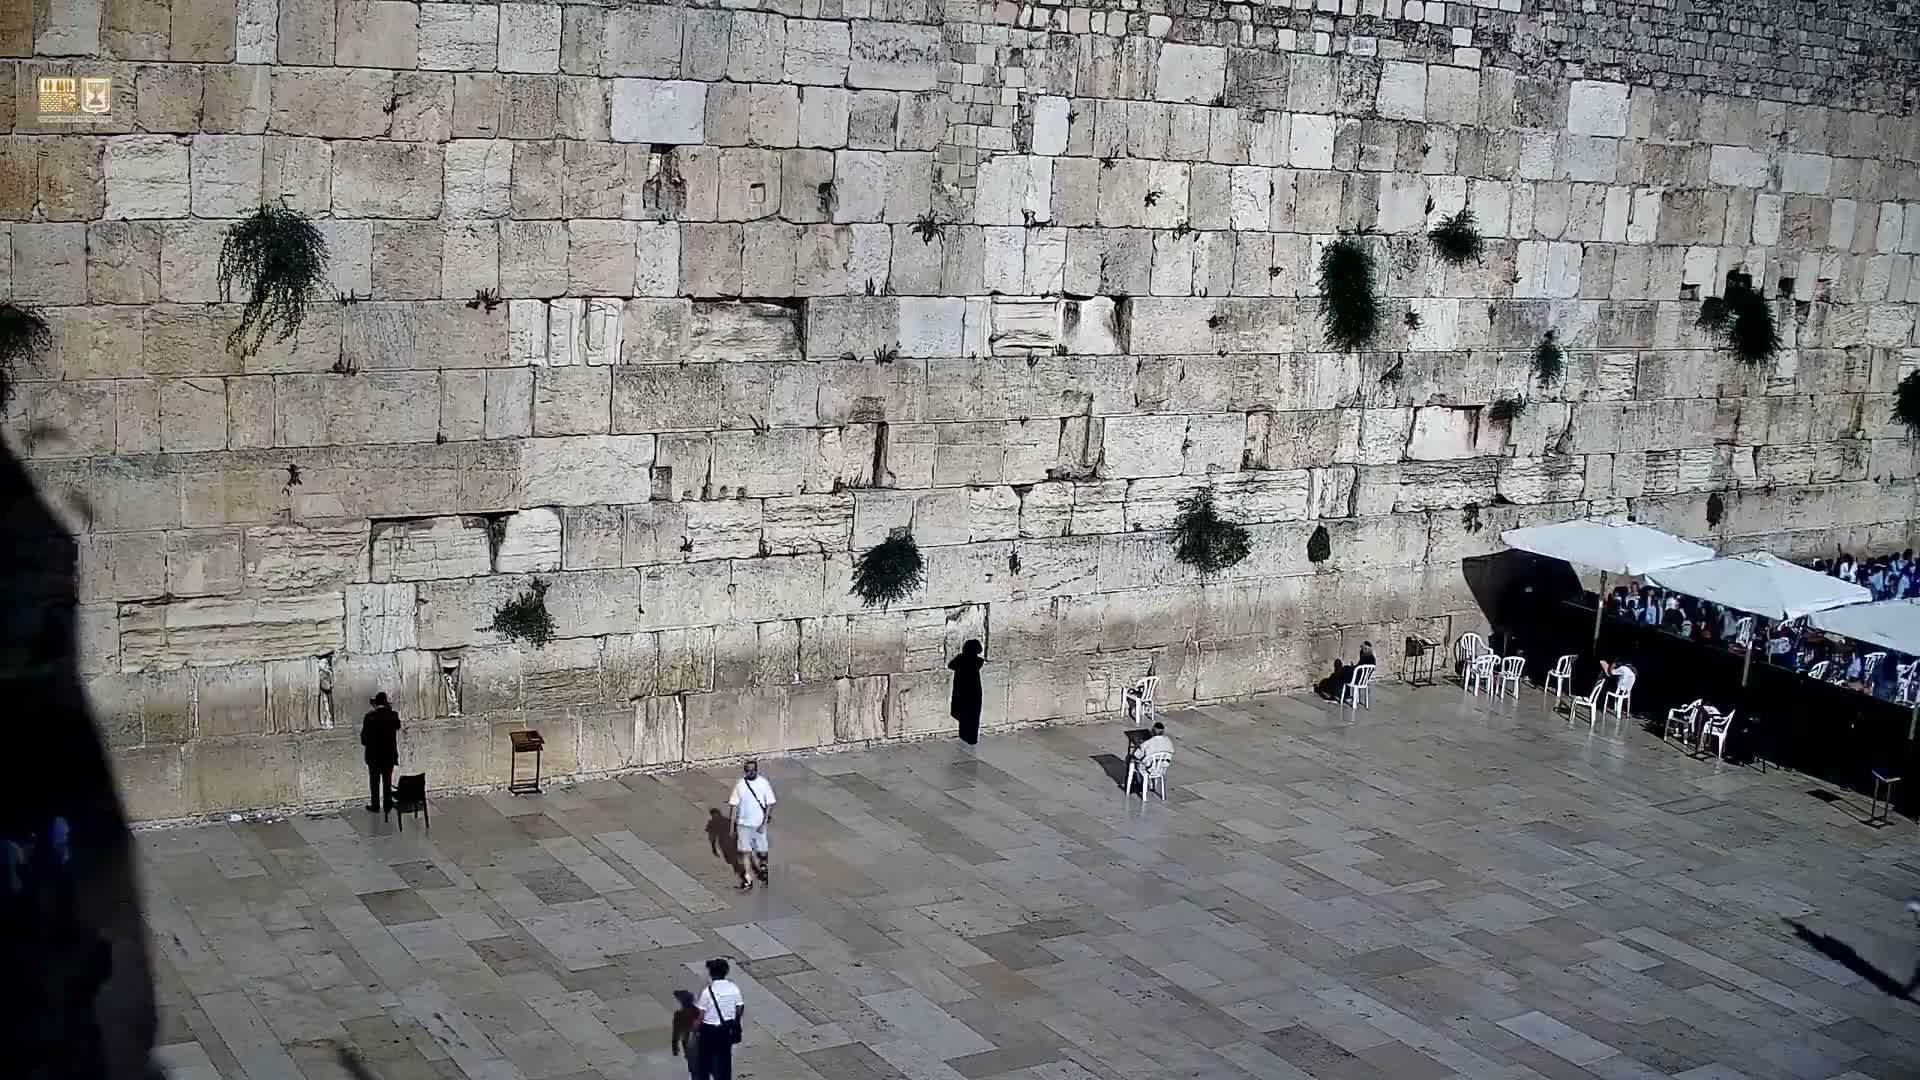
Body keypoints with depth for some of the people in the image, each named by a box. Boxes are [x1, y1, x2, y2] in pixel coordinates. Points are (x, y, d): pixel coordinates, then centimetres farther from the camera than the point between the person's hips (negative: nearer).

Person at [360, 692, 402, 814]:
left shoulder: (370, 716, -15)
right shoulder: (393, 715, -8)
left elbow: (364, 734, -12)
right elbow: (397, 726, 12)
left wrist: (366, 743, 10)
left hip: (374, 755, -2)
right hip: (389, 754, 2)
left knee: (374, 781, 11)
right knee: (387, 781, 14)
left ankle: (375, 806, 16)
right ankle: (387, 805, 19)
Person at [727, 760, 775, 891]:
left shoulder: (764, 783, -8)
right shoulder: (740, 784, -6)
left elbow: (770, 804, -6)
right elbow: (733, 805, -1)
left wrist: (765, 822, -13)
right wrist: (732, 825, -3)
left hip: (759, 824, -1)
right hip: (744, 824, 1)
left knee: (762, 850, 10)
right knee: (745, 851, 2)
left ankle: (762, 867, 40)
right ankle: (747, 879, 10)